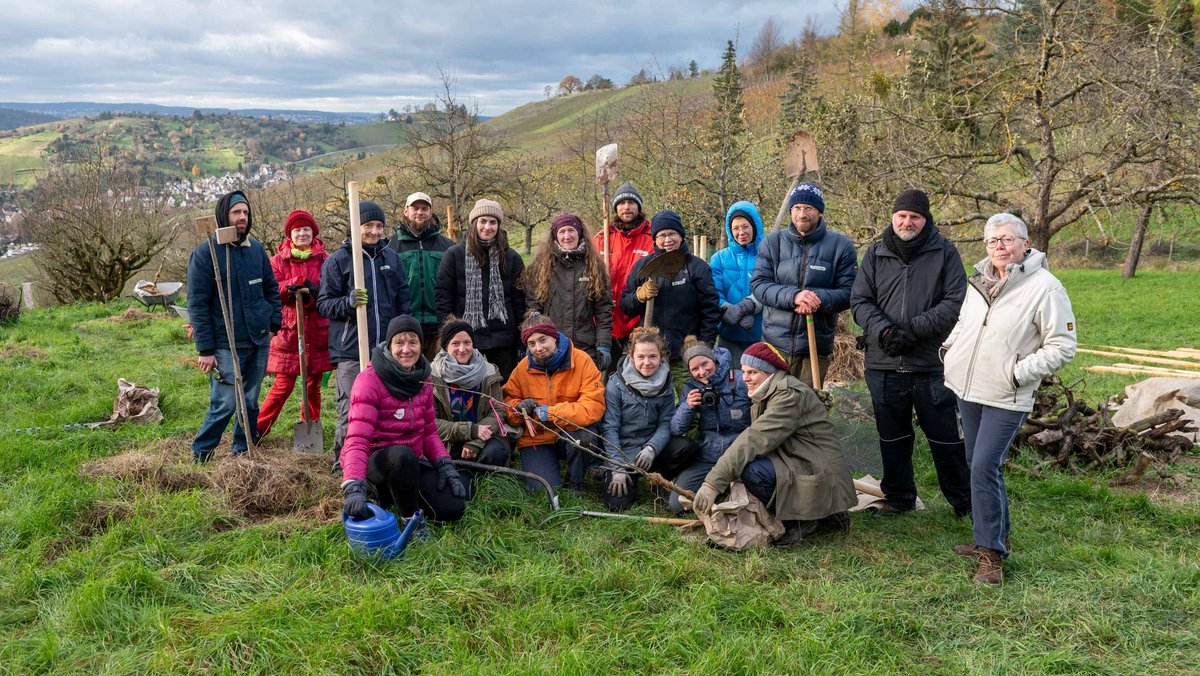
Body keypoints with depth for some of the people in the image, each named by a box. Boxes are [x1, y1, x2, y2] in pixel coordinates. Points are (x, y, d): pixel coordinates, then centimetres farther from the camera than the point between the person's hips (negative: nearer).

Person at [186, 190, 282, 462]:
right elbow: (197, 304, -10)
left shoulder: (256, 248, 7)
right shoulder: (205, 253, -9)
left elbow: (271, 288, 19)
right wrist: (205, 349, -12)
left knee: (250, 401, 13)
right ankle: (200, 454, 12)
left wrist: (274, 322, 7)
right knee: (225, 404, -5)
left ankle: (244, 451, 27)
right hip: (226, 345, -5)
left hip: (259, 341, 5)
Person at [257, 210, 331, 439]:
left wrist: (313, 291, -21)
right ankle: (259, 428, 8)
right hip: (289, 329, -2)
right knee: (283, 384, -3)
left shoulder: (324, 260, 6)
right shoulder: (278, 260, 4)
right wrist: (292, 286, -23)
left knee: (313, 384, 11)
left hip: (317, 330, 2)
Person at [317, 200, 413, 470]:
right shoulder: (338, 260, 0)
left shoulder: (392, 258, 14)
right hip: (350, 350, -4)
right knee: (351, 410, -6)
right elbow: (323, 303, -1)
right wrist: (348, 302, -20)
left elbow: (404, 299, 18)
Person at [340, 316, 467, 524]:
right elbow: (357, 439, -28)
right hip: (374, 460, -6)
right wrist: (354, 488, -43)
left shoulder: (422, 380, 2)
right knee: (403, 455, -39)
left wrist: (445, 464, -9)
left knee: (453, 508, -12)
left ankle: (393, 493, 13)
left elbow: (429, 432, 9)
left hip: (412, 462, 6)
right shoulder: (369, 380, -19)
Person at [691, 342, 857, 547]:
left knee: (752, 470, -27)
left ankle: (801, 522, -4)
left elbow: (755, 440, -29)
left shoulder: (790, 394, -18)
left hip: (821, 481, -10)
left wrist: (713, 483, -33)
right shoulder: (765, 396, 13)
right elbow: (756, 442, 6)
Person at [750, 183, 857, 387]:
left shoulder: (840, 246, 2)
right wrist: (793, 296, -20)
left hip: (816, 347, -1)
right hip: (774, 345, 1)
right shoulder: (772, 242, 5)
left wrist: (818, 299, -21)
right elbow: (758, 284, -3)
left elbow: (849, 293, -2)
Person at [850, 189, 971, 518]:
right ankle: (898, 497, 28)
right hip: (884, 364, 3)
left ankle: (963, 500, 19)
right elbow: (860, 300, 4)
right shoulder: (875, 253, 8)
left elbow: (956, 301, -7)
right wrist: (884, 329, -15)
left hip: (932, 364, -3)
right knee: (892, 438, 13)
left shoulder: (944, 252, 1)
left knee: (946, 437, 4)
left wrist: (914, 328, -16)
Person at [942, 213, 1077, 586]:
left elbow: (1063, 346, -11)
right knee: (978, 465, 14)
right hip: (968, 389, 7)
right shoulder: (979, 280, 8)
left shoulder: (1045, 286, -12)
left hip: (1007, 398, -7)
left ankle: (992, 553, -1)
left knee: (984, 468, -12)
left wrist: (1019, 372, -16)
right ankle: (995, 537, 30)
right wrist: (950, 347, 8)